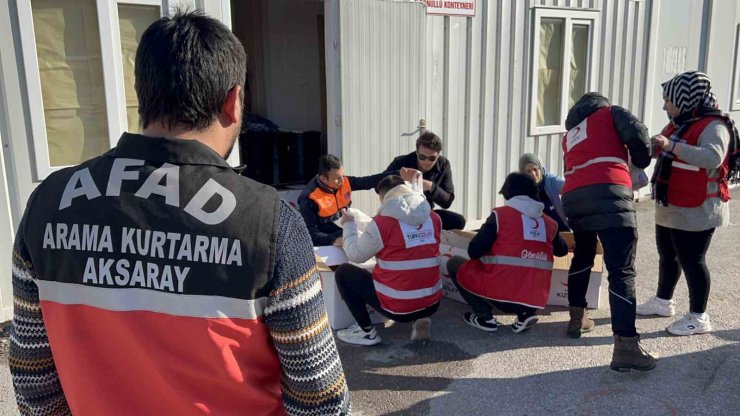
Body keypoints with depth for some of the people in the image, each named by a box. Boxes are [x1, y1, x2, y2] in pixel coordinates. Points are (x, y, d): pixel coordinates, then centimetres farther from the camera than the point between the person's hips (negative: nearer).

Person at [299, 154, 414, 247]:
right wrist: (333, 240, -39)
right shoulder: (309, 198, -23)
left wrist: (399, 174, -17)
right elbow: (310, 232, -23)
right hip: (325, 241, -7)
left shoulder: (344, 182, -6)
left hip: (346, 234, 7)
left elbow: (369, 181, -7)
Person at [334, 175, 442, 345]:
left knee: (343, 272, 12)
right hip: (432, 305, 5)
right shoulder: (434, 218, 0)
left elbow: (356, 255, -2)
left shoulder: (382, 222, -15)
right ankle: (420, 319, 16)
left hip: (397, 307, -5)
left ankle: (367, 331, 11)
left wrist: (348, 224, 13)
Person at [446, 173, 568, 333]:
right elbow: (562, 250, 27)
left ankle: (485, 317, 4)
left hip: (501, 294, -4)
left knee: (454, 263, 15)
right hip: (536, 299, 5)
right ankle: (526, 314, 10)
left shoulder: (500, 214, -3)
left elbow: (474, 252, -6)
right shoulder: (549, 223, 9)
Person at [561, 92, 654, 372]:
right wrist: (642, 161, 16)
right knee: (622, 271, -8)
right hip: (609, 194, -5)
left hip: (574, 198, 6)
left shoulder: (569, 134, 33)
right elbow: (636, 134, 1)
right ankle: (625, 346, -14)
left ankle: (577, 319, 35)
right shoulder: (611, 113, 18)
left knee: (582, 257, 28)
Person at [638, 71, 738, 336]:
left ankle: (698, 318, 10)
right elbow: (659, 151, 24)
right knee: (667, 256, 20)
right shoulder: (678, 124, 11)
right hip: (670, 207, 10)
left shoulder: (713, 125, -18)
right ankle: (663, 302, 37)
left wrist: (671, 146, -43)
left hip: (695, 211, -9)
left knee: (691, 261, -2)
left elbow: (712, 157, -36)